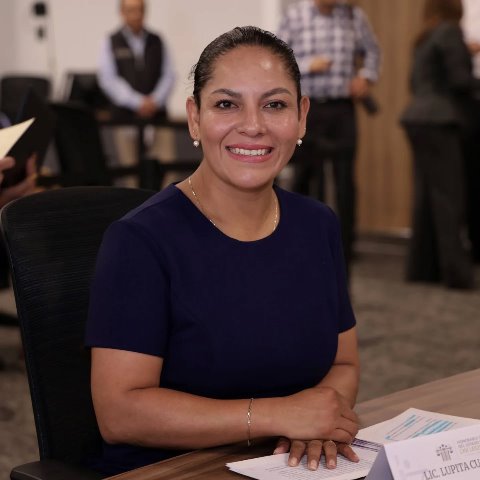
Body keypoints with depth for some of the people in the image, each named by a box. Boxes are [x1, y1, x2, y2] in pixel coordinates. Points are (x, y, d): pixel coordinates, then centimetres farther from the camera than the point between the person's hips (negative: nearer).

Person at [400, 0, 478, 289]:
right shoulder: (450, 31, -7)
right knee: (449, 197, -8)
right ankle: (457, 273, -8)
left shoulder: (425, 39, 17)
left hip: (418, 119, 8)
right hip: (439, 122, -8)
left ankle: (422, 267, 10)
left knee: (427, 196, 9)